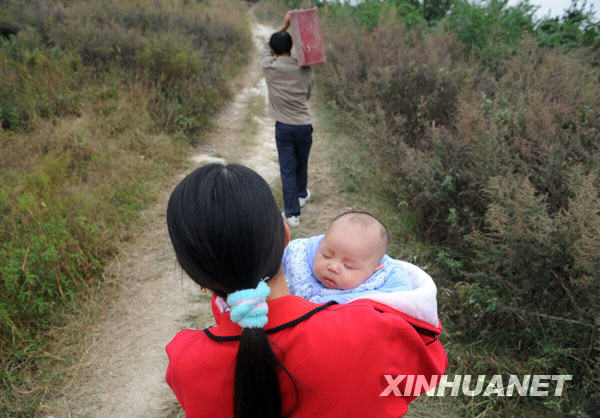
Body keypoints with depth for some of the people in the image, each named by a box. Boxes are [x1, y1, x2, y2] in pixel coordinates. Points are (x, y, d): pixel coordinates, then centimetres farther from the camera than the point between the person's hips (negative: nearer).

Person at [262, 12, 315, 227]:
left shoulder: (268, 67, -7)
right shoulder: (305, 70, -5)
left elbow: (266, 48, 15)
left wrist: (284, 26, 18)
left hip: (283, 127, -1)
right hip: (304, 125, 2)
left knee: (287, 170, 3)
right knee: (302, 164, 22)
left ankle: (292, 213, 3)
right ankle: (301, 194, 46)